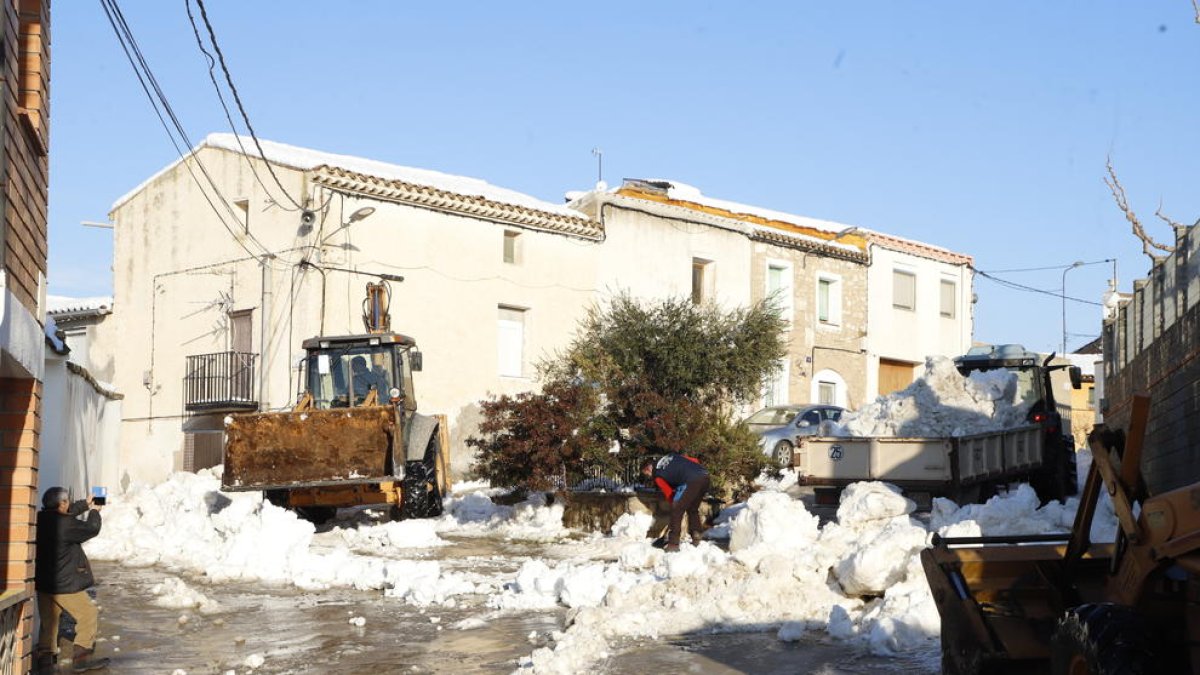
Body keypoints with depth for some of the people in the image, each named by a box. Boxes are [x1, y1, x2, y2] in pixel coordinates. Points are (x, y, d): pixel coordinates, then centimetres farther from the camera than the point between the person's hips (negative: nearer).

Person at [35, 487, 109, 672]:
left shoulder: (41, 519, 2)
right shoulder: (65, 524, -22)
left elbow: (68, 514, 20)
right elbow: (92, 528, -8)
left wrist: (85, 504, 31)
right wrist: (94, 512, 11)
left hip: (43, 582, 8)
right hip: (64, 583, -8)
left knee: (48, 620, 16)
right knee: (88, 614, 5)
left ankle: (44, 658, 13)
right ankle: (82, 657, 6)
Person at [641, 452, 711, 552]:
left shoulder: (657, 475, 11)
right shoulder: (671, 456, 29)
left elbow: (669, 493, 13)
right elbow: (695, 461, 23)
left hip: (691, 481, -7)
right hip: (704, 476, 7)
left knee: (677, 510, 3)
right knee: (693, 509, 24)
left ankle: (673, 544, 2)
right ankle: (696, 537, 23)